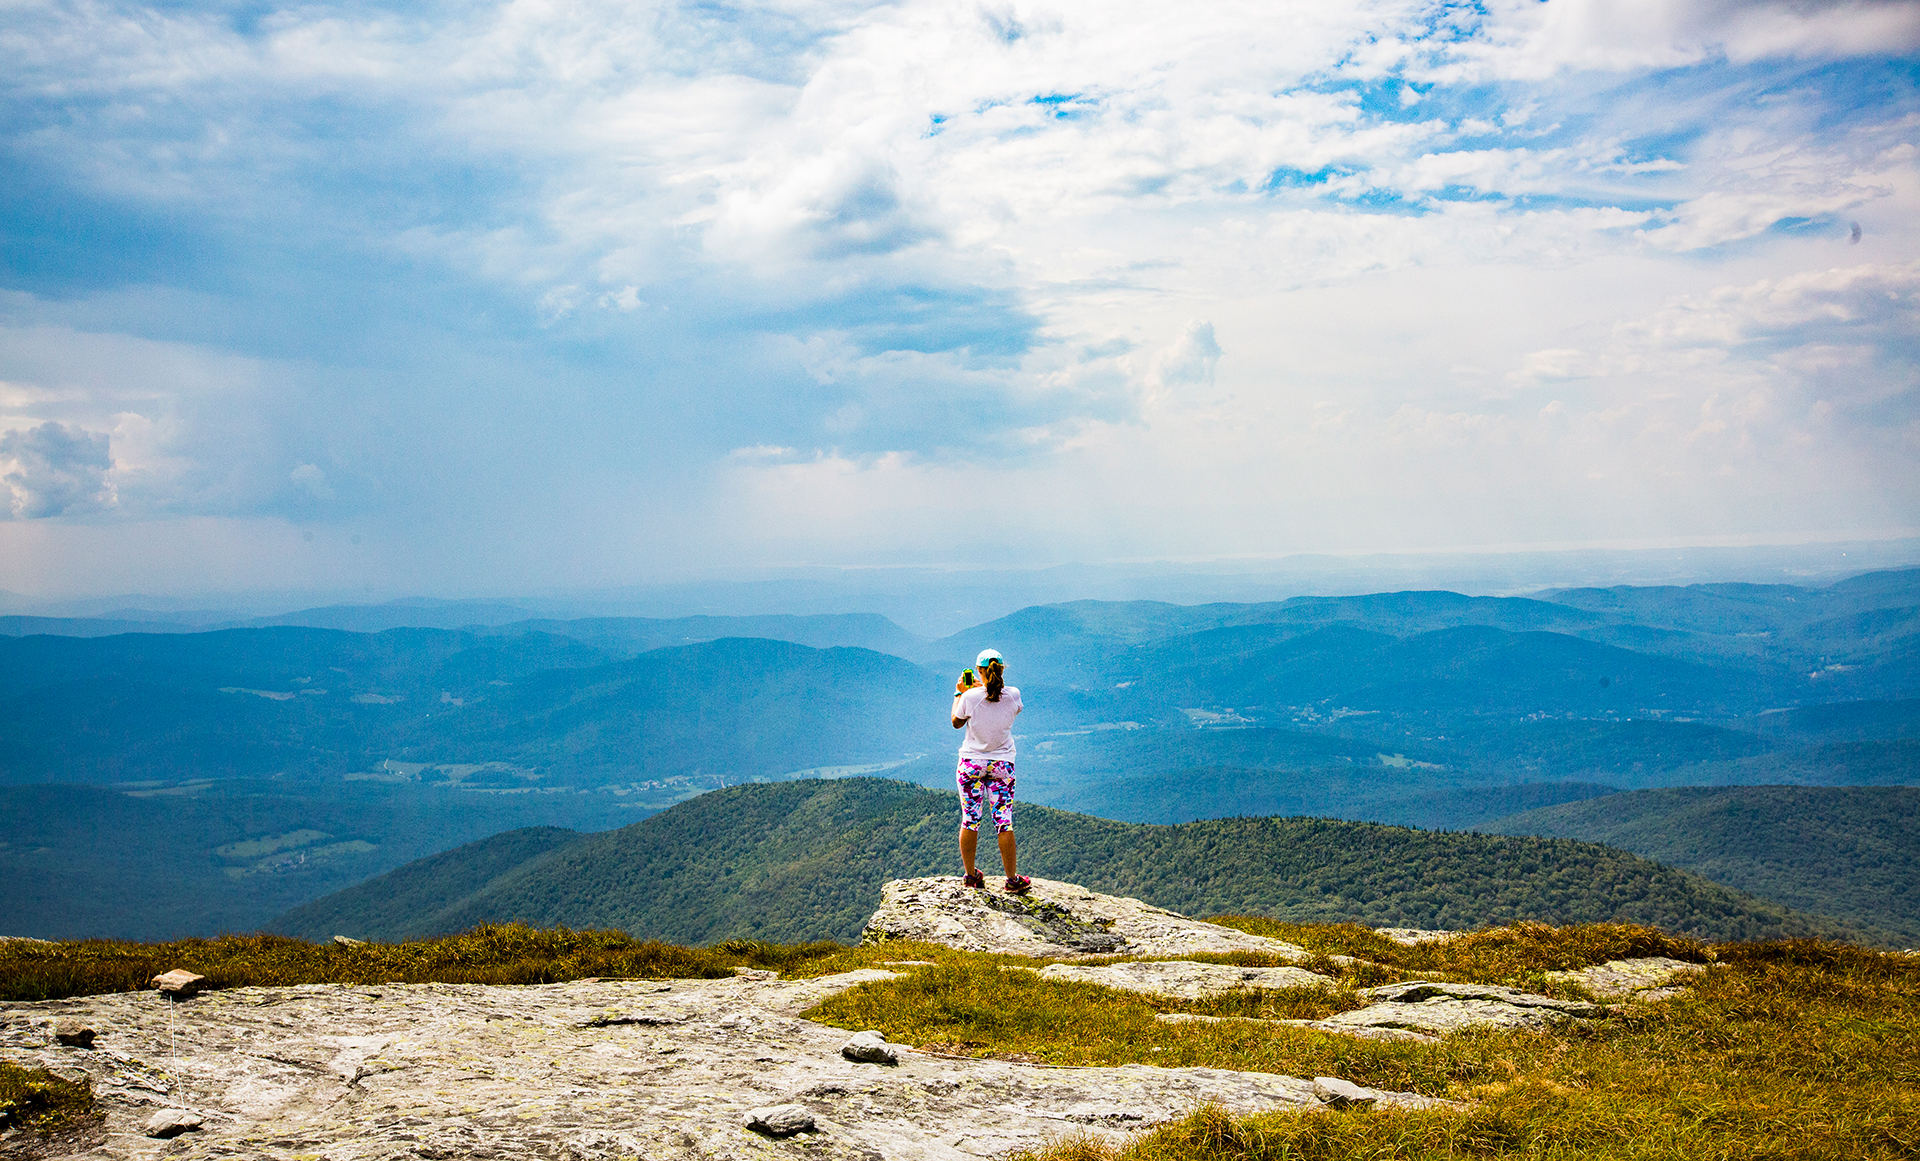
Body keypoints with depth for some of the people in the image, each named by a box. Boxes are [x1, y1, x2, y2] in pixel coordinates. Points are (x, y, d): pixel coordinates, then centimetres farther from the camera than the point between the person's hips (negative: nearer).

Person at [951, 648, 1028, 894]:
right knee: (1004, 822, 5)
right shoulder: (1013, 695, -9)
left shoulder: (970, 697, -14)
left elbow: (956, 722, 4)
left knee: (969, 820, 8)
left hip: (971, 763, -1)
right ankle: (1013, 879, 10)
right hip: (1002, 764, 1)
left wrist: (959, 693, 15)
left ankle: (970, 875, 17)